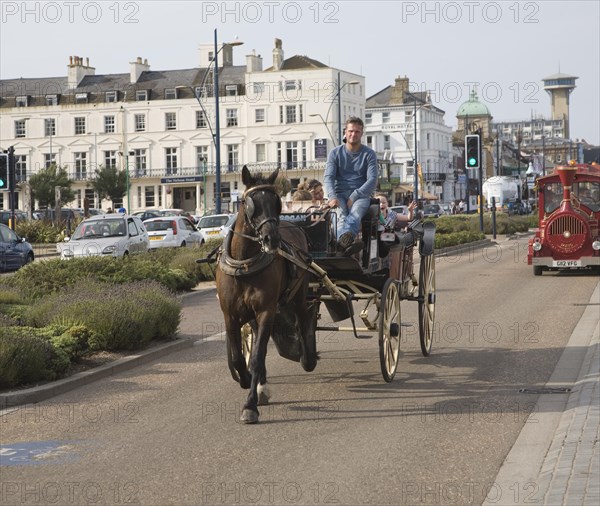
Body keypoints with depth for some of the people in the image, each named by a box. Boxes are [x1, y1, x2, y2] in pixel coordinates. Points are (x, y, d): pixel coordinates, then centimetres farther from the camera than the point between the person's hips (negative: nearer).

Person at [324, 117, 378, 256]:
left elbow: (372, 180, -3)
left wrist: (354, 197, -17)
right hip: (340, 194, 1)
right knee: (341, 214, -35)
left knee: (355, 213, -37)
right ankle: (348, 239, -69)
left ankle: (343, 240, -69)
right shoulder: (335, 153, 12)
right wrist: (332, 197, -20)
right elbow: (328, 177, 1)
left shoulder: (369, 154, 8)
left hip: (361, 194, -1)